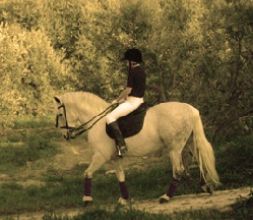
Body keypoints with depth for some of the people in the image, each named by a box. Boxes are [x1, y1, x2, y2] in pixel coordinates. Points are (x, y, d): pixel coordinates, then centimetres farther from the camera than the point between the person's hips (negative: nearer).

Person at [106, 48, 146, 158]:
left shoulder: (133, 72, -17)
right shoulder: (141, 71, 12)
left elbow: (128, 90, -19)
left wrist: (117, 100, -5)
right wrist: (124, 98, 17)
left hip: (132, 102, -11)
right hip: (140, 100, 11)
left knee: (110, 117, -17)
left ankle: (121, 144, -25)